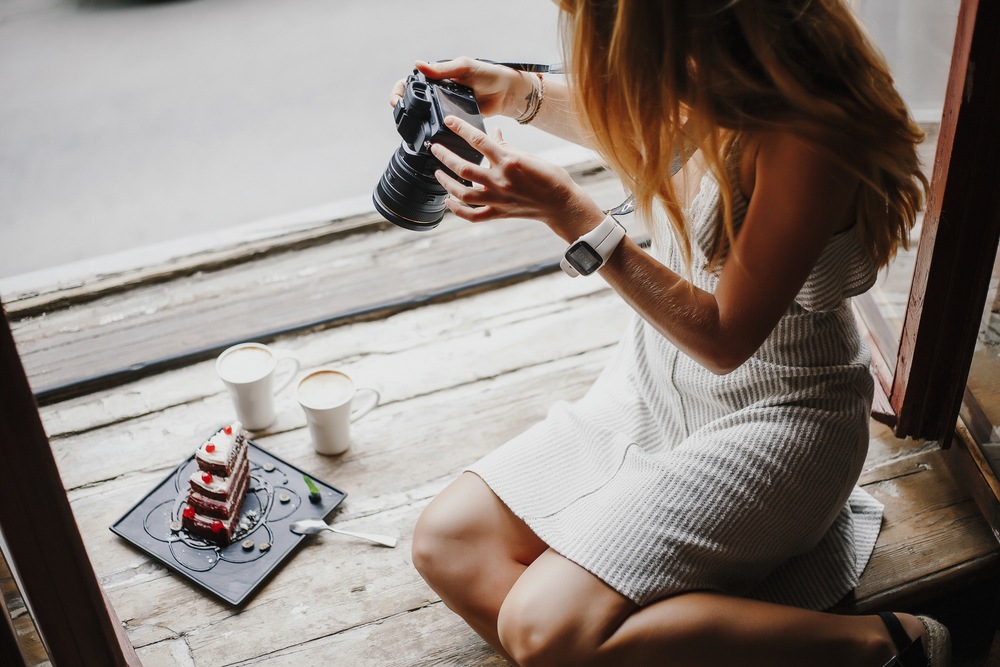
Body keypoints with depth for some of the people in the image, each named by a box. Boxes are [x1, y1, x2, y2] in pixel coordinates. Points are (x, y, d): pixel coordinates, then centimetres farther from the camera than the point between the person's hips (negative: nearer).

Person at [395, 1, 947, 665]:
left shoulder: (807, 128, -29)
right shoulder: (704, 69, -7)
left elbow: (724, 338, -24)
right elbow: (637, 128, 17)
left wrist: (569, 213, -27)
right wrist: (522, 94, -1)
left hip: (770, 415, -7)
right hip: (660, 382, 8)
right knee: (447, 542, -1)